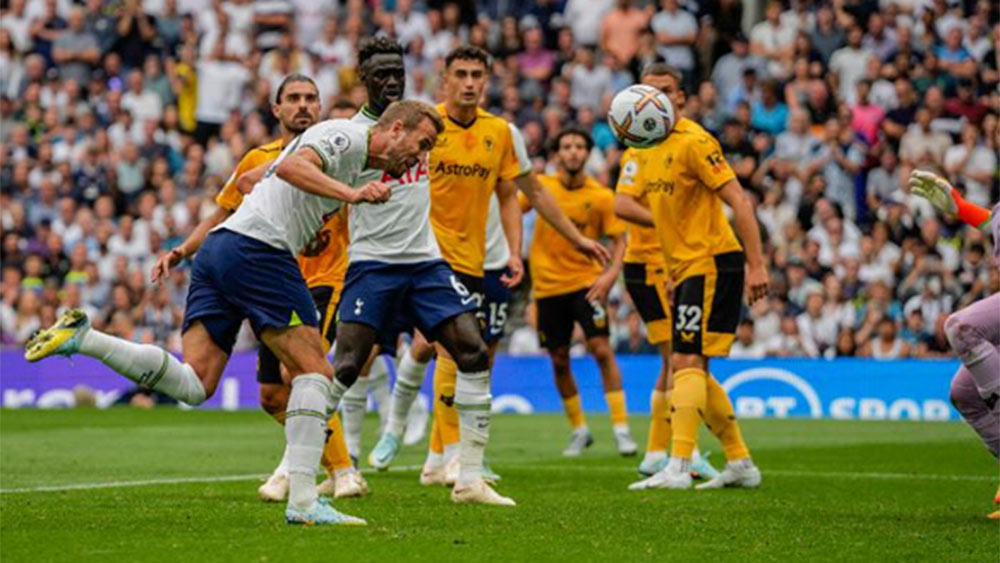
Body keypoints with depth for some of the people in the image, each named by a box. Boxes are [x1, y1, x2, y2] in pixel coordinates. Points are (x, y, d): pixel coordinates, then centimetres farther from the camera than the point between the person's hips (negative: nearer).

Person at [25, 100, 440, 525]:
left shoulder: (354, 162, 29)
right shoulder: (347, 136, 0)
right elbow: (290, 166, -20)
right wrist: (350, 194, -29)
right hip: (258, 248, -9)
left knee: (192, 386, -3)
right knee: (314, 371, -6)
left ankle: (83, 338, -11)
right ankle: (303, 501, -12)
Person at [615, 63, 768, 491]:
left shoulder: (693, 143, -13)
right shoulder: (643, 150, 13)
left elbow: (739, 201, -17)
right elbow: (622, 204, 8)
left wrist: (756, 264, -21)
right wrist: (666, 224, -7)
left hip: (713, 263, -9)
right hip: (684, 268, 9)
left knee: (687, 363, -16)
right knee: (689, 368, 11)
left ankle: (678, 467, -21)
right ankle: (740, 464, 18)